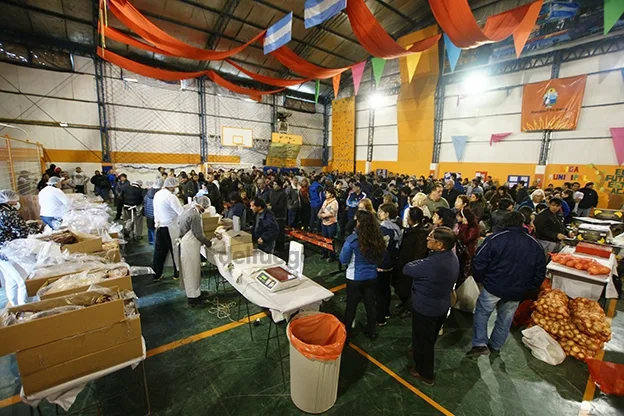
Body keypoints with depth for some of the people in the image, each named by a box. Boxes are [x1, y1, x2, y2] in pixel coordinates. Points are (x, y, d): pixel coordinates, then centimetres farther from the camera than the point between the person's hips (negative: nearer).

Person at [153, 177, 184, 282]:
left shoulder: (157, 194, 5)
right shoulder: (171, 197, -19)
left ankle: (157, 274, 22)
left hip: (159, 226, 7)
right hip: (170, 227, -7)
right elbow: (182, 212, -20)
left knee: (159, 251, 13)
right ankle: (177, 274, 19)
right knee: (175, 250, 8)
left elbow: (156, 211, 13)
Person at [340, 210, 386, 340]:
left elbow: (343, 260, -12)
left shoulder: (353, 239, -22)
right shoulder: (378, 238, -9)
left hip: (355, 278, -3)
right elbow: (381, 257, 6)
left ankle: (346, 332, 32)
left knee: (351, 306, 14)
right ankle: (372, 331, 38)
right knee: (370, 304, 21)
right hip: (372, 277, 4)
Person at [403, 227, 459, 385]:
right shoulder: (452, 257, -9)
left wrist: (419, 262, -9)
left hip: (425, 307, -8)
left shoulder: (432, 264, -39)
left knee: (423, 339, 16)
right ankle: (419, 350, 57)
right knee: (430, 337, 31)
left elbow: (407, 269, -23)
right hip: (442, 305, 8)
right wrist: (422, 264, -10)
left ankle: (425, 373, 37)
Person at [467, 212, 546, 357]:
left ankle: (480, 344, 7)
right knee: (505, 320, 21)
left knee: (481, 314, 14)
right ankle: (495, 346, 36)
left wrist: (480, 280, 4)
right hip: (517, 292, 4)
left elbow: (479, 263, -14)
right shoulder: (535, 245, 3)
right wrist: (526, 288, 20)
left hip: (493, 287, -4)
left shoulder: (495, 238, -12)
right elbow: (540, 274, 9)